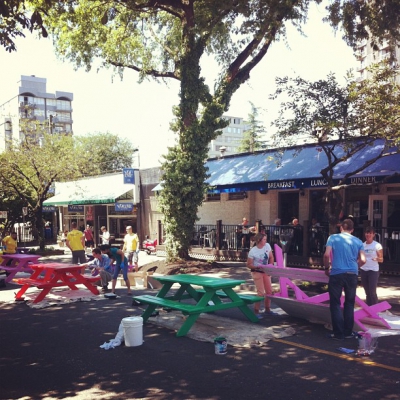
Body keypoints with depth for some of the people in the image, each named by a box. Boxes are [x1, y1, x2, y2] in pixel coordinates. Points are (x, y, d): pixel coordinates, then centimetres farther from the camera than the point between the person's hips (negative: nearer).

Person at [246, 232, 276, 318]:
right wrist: (258, 267, -27)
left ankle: (267, 309, 28)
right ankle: (256, 311, 1)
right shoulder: (252, 251, -19)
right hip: (257, 272, -6)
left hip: (266, 271, 6)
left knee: (269, 291, 10)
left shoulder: (267, 246, -6)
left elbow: (271, 257, 7)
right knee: (261, 292, -12)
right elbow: (248, 264, -13)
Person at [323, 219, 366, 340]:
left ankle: (339, 333, 3)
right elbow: (363, 260, 3)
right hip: (352, 274, 3)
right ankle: (348, 332, 18)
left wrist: (327, 268, 7)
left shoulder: (333, 238, 2)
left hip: (337, 274, -3)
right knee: (349, 304, 14)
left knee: (335, 304, 4)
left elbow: (326, 255, -9)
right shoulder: (358, 241, 8)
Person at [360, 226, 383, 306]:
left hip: (373, 270, -4)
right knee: (367, 291, 10)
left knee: (372, 291, -7)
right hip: (363, 270, 4)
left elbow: (381, 260, -6)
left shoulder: (377, 245, -7)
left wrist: (376, 258, -27)